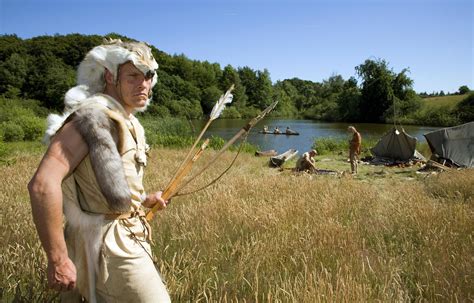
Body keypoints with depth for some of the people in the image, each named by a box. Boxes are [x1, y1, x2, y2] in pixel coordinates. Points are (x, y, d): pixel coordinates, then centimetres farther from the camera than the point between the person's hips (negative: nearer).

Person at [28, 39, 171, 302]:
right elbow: (42, 184, -27)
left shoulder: (128, 123, 12)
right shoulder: (93, 115, -17)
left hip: (127, 239, 9)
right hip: (107, 247, -9)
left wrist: (143, 200, 14)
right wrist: (58, 260, -24)